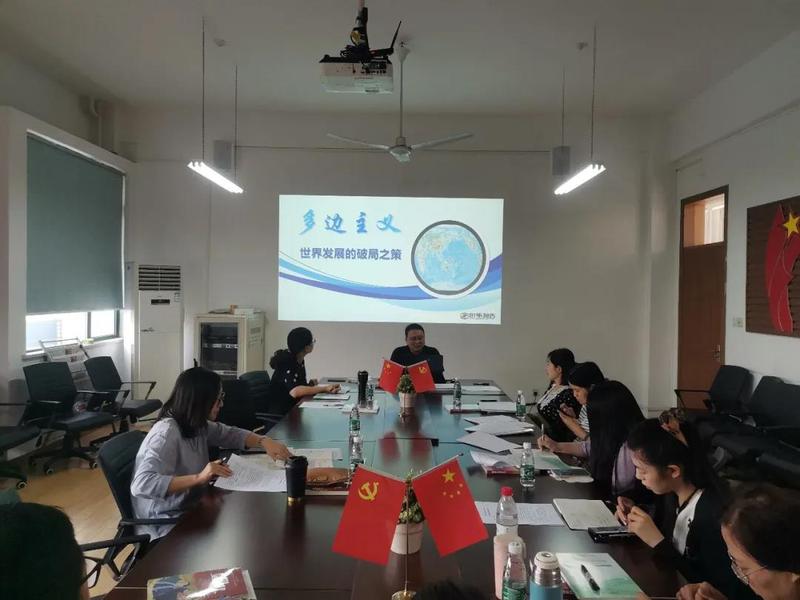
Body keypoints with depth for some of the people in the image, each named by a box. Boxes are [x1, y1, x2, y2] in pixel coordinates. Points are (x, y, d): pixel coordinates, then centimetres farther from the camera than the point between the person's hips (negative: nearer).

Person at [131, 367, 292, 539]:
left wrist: (264, 441, -7)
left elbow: (230, 434, 11)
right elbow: (141, 484, -35)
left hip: (190, 507, 8)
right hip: (164, 524, -8)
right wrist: (199, 477, -40)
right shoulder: (166, 433, -25)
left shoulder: (197, 424, -1)